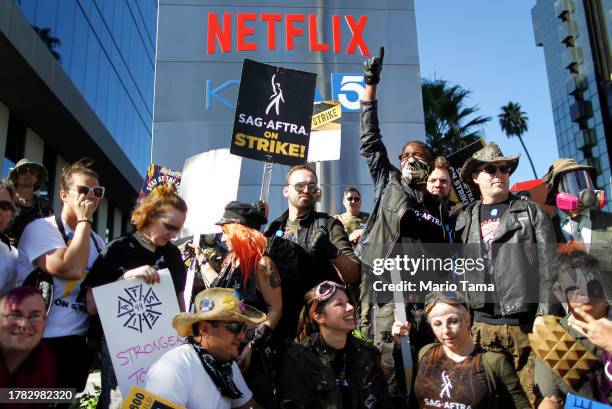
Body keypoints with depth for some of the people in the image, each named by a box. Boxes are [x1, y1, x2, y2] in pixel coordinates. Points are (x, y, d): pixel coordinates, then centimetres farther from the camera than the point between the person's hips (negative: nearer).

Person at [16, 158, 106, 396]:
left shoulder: (97, 242, 13)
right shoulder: (41, 228, -9)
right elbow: (70, 269, -25)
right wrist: (84, 220, -15)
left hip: (80, 343, 7)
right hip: (44, 343, -6)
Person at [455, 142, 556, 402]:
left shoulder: (530, 212, 6)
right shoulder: (465, 219, 11)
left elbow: (549, 266, -1)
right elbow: (460, 272, 13)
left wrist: (545, 318, -9)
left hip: (526, 324, -2)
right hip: (483, 325, 2)